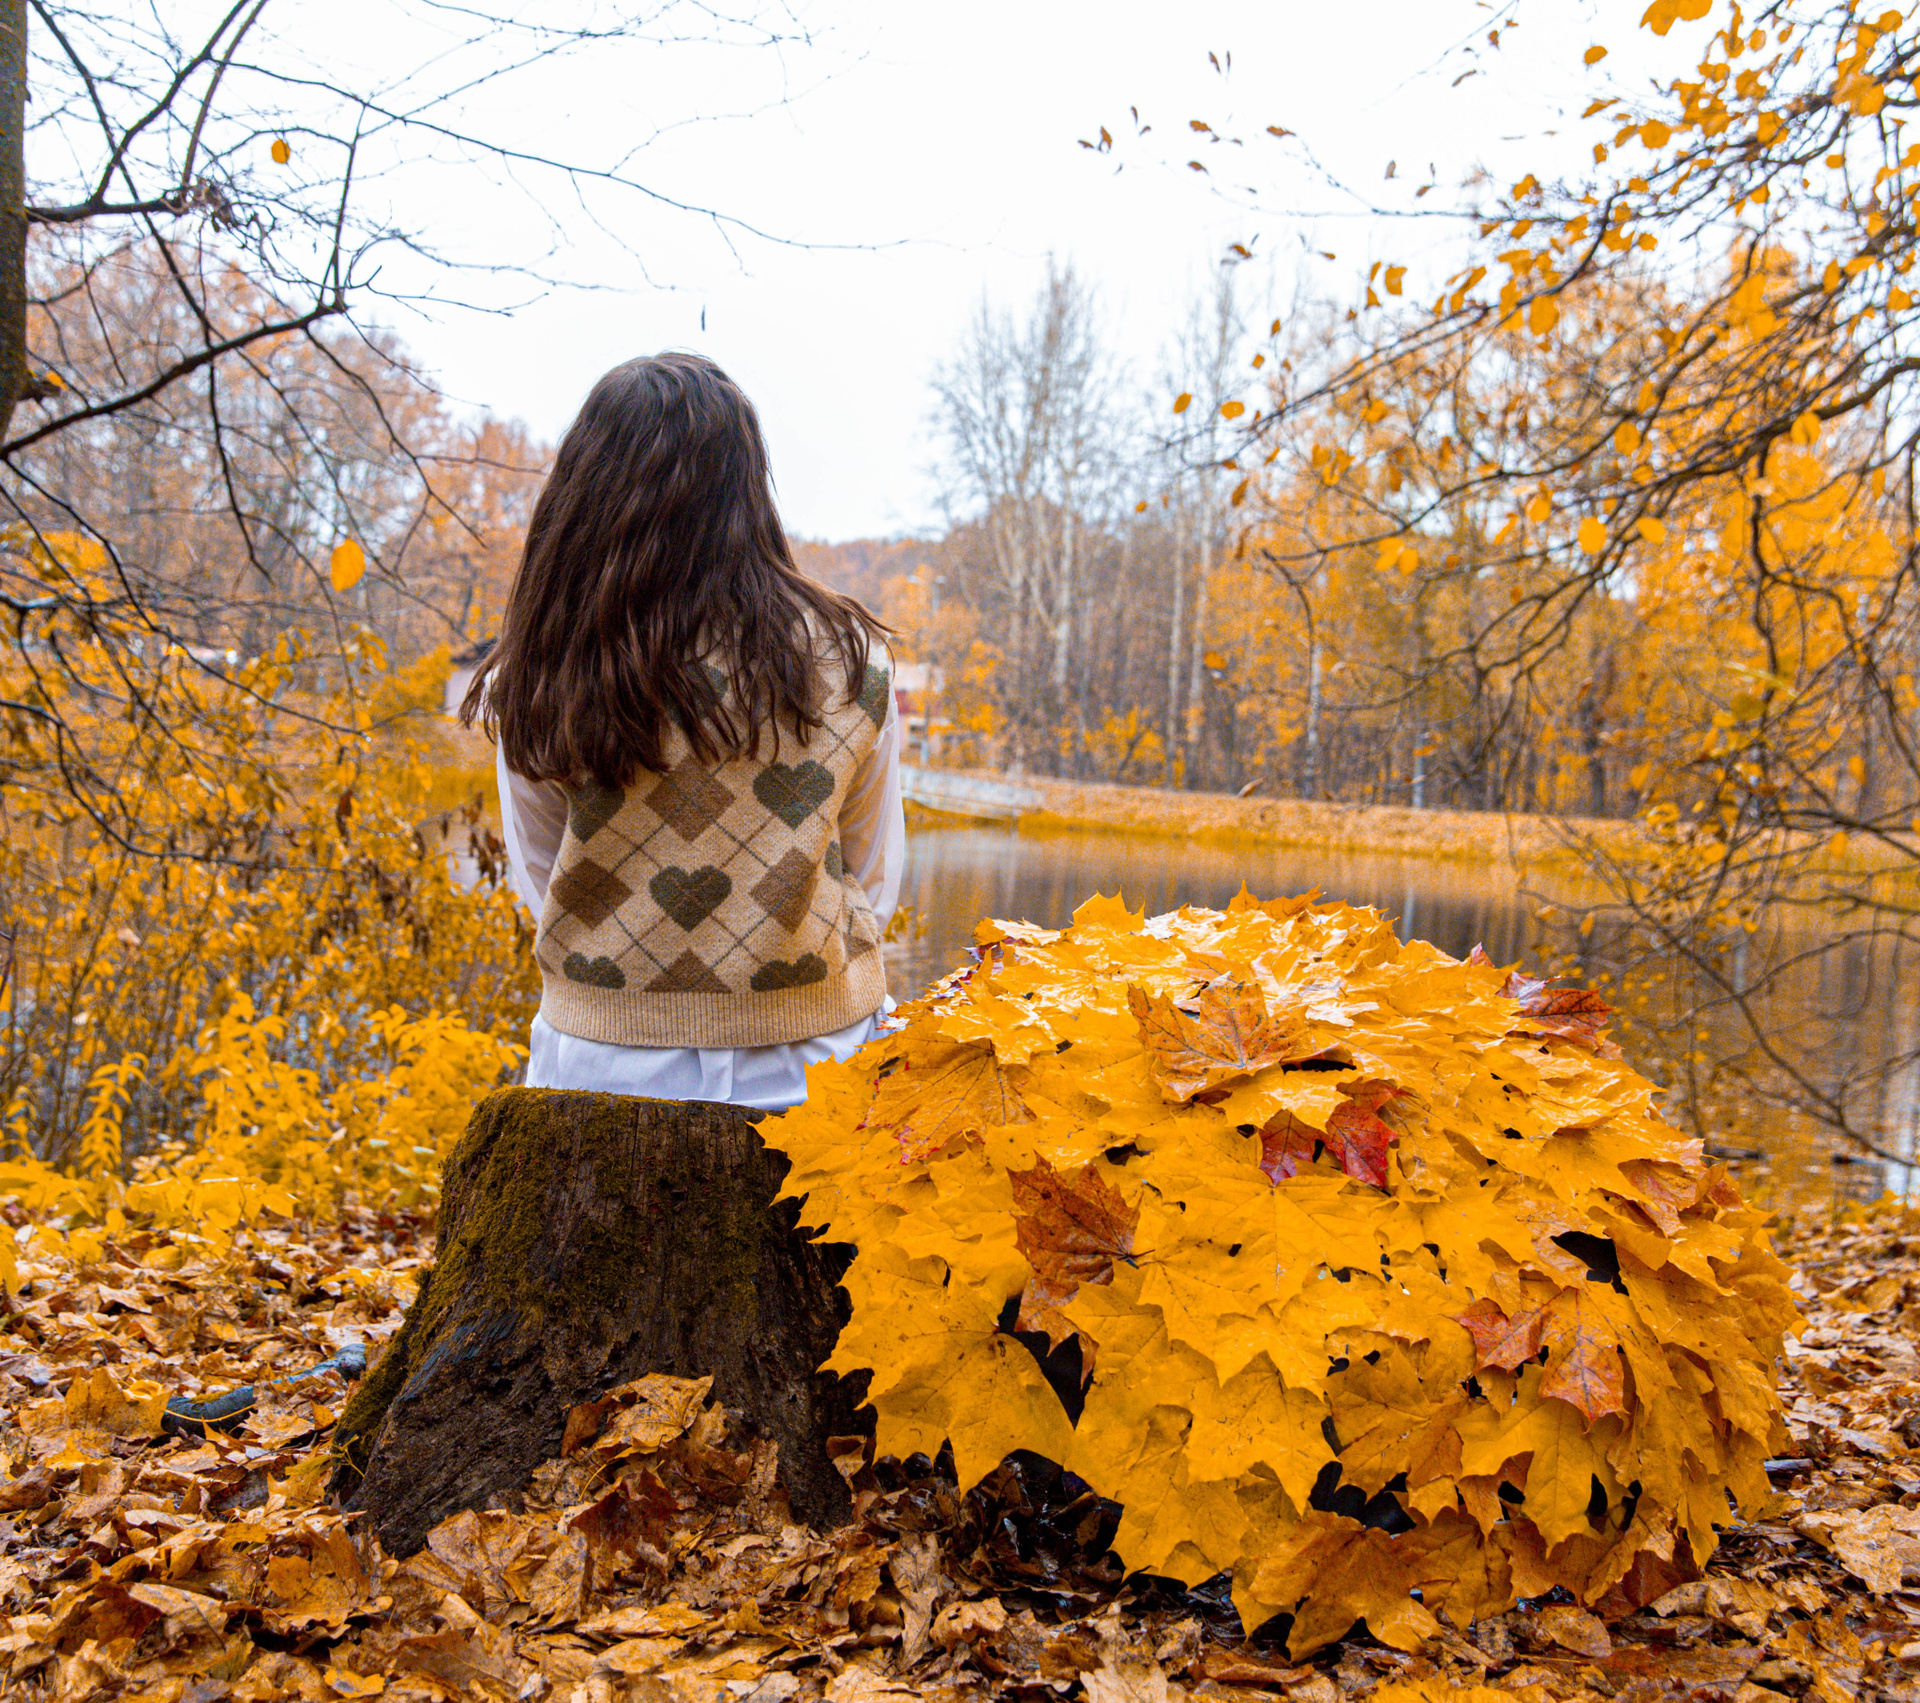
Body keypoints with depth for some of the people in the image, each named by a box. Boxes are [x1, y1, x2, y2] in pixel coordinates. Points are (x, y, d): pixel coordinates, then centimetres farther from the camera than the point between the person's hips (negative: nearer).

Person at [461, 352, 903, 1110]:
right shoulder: (850, 657, -7)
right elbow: (874, 881, 6)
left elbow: (540, 882, 8)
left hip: (598, 1068, 1)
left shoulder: (532, 678, -6)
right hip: (806, 1072, 0)